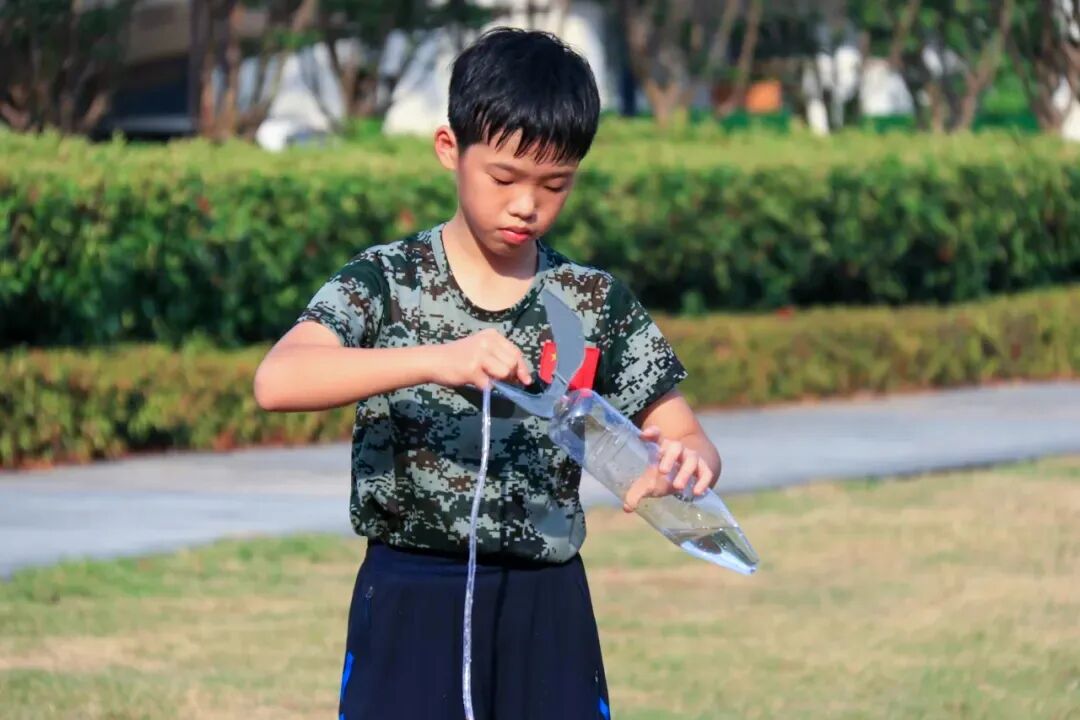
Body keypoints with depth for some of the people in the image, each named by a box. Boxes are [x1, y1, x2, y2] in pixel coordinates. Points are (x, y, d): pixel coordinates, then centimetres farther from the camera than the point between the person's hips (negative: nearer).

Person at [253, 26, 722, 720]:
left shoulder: (596, 303, 4)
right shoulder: (387, 280, -5)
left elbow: (689, 440, 3)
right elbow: (277, 381, -22)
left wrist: (685, 461, -23)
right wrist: (435, 359, -35)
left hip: (545, 612, 3)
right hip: (413, 610, -3)